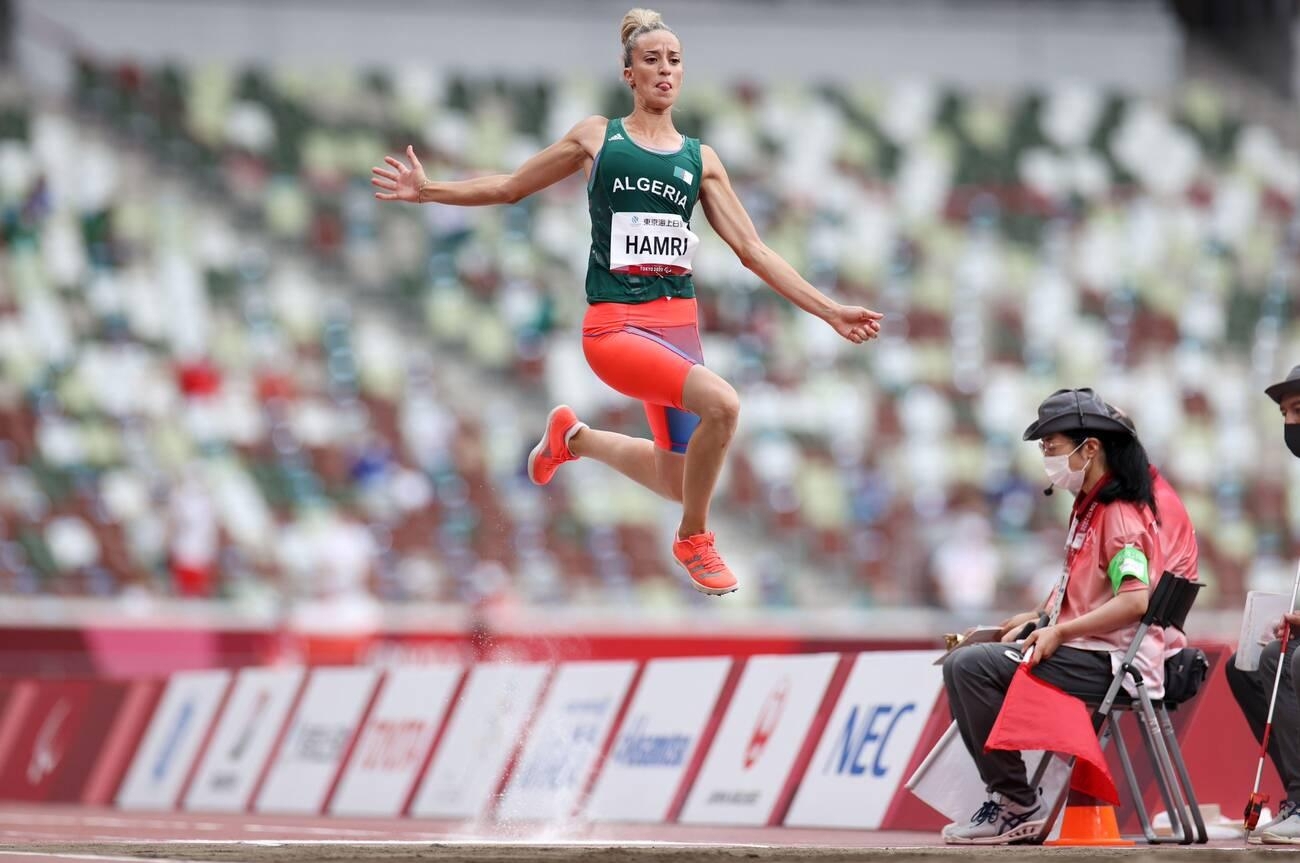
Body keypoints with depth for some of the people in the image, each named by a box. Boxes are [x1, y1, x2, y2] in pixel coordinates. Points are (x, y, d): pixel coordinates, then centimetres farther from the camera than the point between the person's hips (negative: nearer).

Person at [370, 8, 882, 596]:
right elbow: (511, 187, 15)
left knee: (678, 483, 10)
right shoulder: (597, 137, 5)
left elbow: (753, 251, 10)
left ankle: (574, 438, 39)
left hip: (677, 321, 5)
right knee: (721, 402, -30)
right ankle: (694, 540, -7)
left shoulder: (700, 160, 10)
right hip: (615, 324, -5)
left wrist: (828, 311, 3)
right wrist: (428, 191, 6)